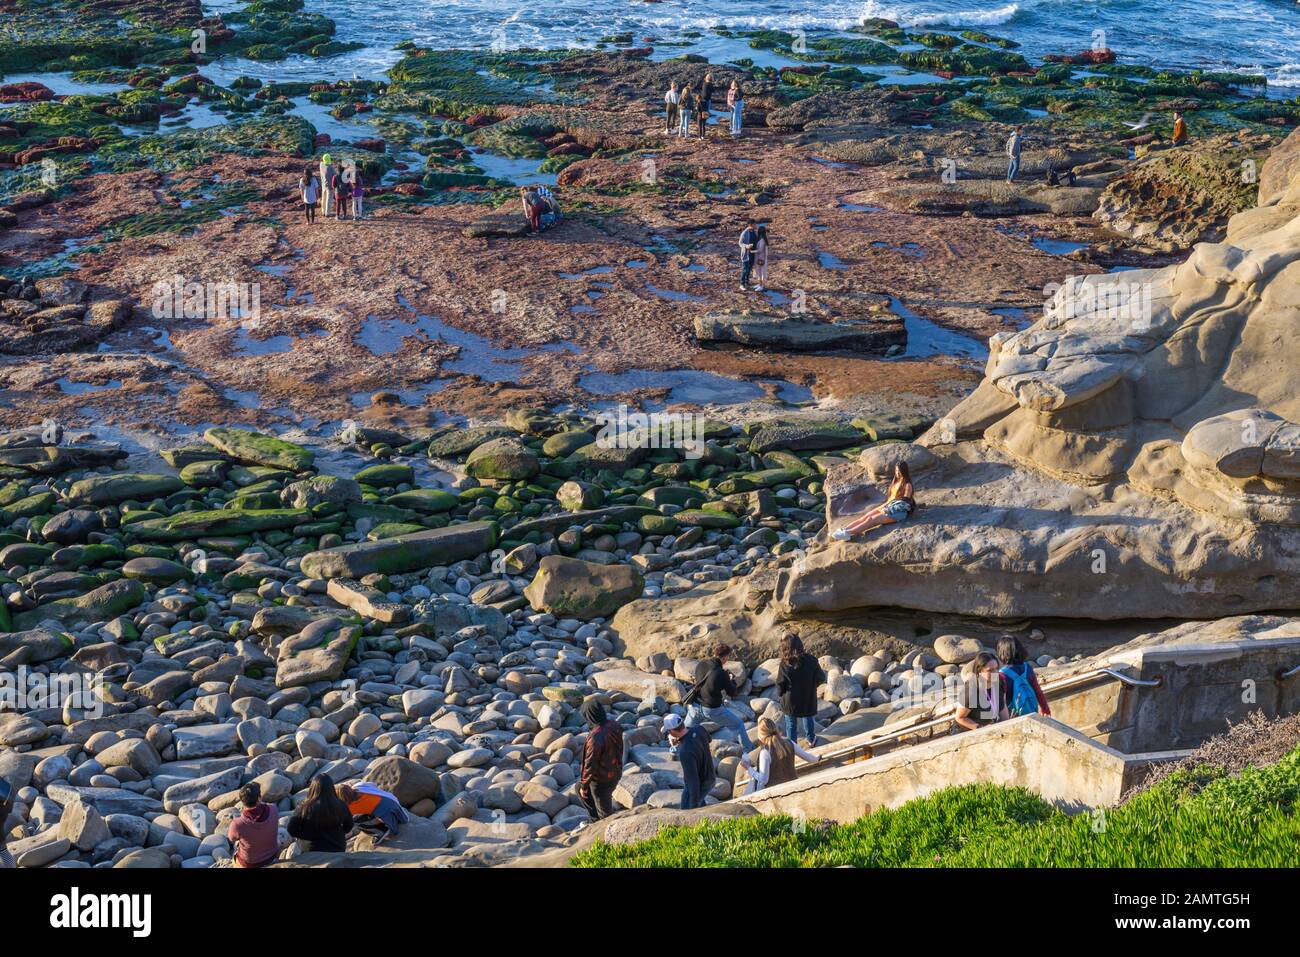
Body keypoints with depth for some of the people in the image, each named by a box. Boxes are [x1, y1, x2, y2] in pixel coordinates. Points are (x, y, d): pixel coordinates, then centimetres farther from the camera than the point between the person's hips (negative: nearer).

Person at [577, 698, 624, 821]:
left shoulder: (595, 738, -33)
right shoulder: (615, 726, -11)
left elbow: (590, 765, -23)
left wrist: (584, 786, -10)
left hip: (601, 779, -8)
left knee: (604, 809, 14)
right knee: (579, 787, 27)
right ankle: (596, 818, 34)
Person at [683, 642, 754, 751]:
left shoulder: (703, 665, -7)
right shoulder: (722, 674, -21)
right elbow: (732, 693, -9)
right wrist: (732, 680, 12)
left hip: (695, 706, 4)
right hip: (713, 709, -4)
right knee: (738, 724, 16)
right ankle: (749, 749, 25)